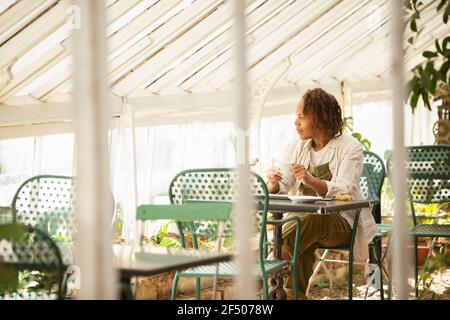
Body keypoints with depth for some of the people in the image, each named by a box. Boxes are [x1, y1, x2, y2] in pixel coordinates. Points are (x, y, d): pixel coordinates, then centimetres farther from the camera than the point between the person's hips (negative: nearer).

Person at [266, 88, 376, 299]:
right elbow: (280, 190, 3)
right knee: (304, 245, -34)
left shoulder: (350, 147, -5)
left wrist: (311, 181, -40)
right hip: (303, 220, 3)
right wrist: (273, 184, -23)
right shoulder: (295, 148, 11)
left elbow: (344, 192, -21)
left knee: (313, 220, -37)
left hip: (341, 222, -3)